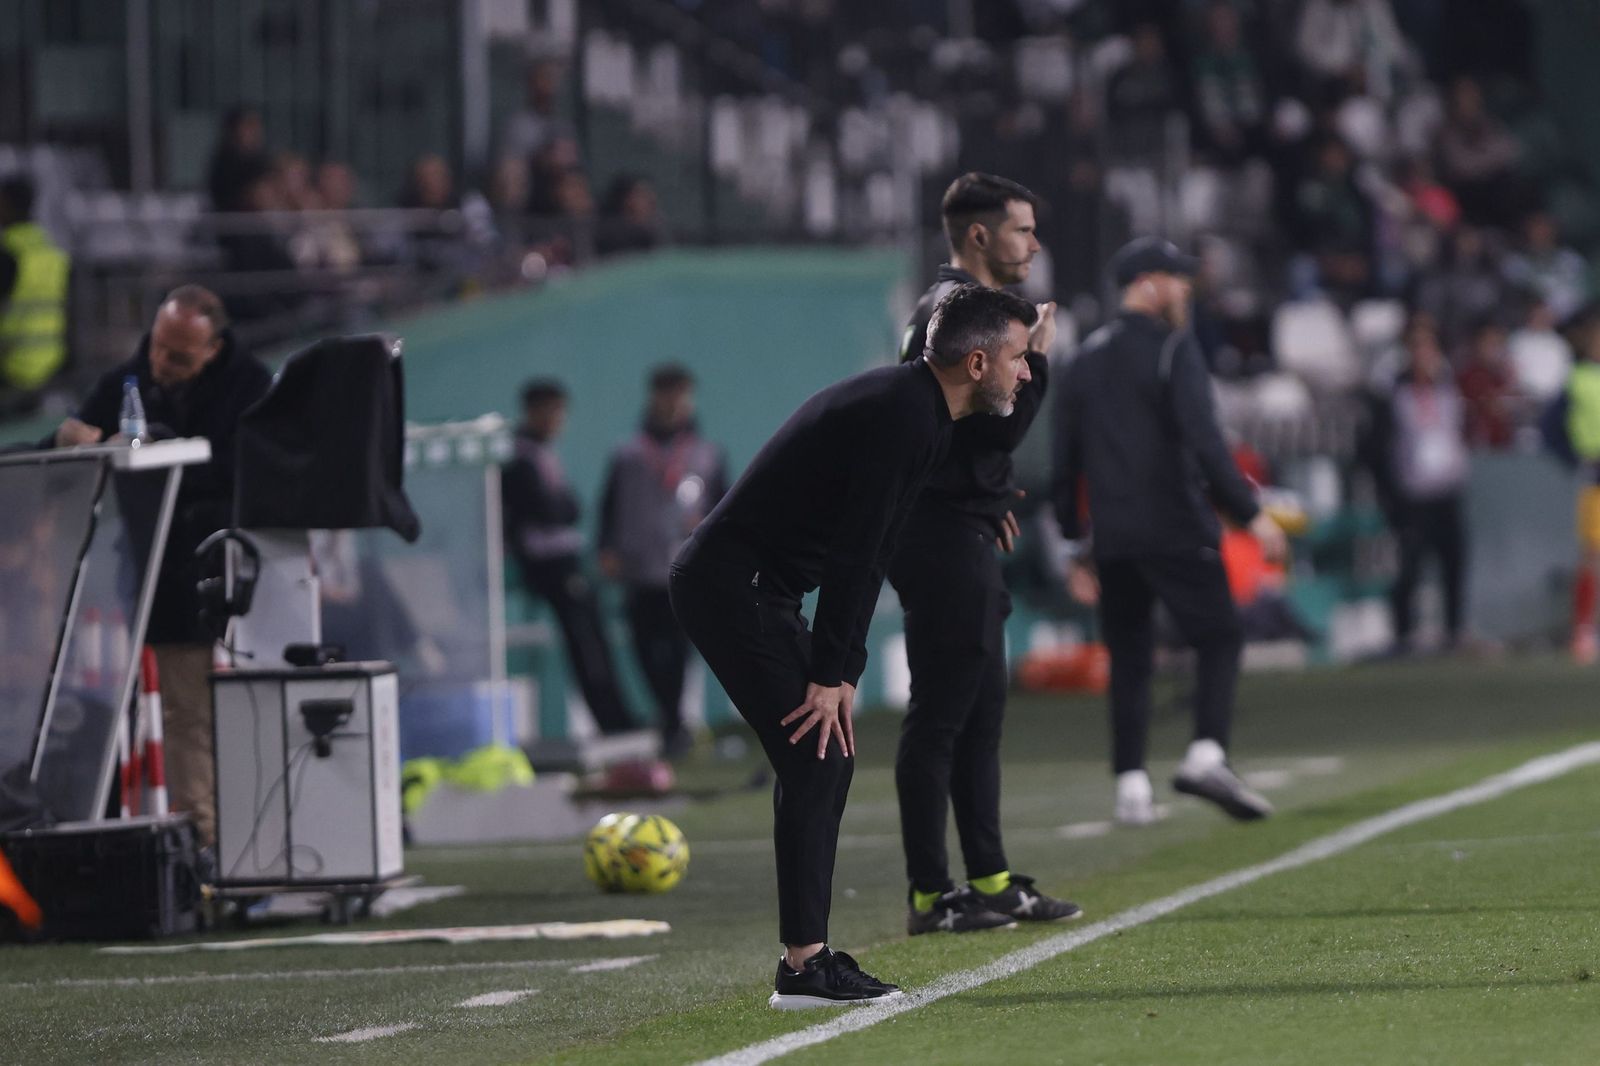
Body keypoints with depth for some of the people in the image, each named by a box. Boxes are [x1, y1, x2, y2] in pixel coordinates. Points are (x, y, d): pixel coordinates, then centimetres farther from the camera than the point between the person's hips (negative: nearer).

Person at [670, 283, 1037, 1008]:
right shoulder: (903, 415, -18)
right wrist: (829, 675, -19)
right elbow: (854, 554, -21)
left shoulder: (911, 410, 15)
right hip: (733, 587, -10)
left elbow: (865, 557, 17)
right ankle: (804, 968, -13)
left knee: (827, 758, 11)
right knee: (815, 757, -12)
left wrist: (844, 672, 12)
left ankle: (807, 956, 13)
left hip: (757, 589, 10)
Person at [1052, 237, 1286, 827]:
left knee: (1129, 660, 9)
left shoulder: (1086, 360, 15)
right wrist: (1250, 513, -13)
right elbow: (1204, 442, -16)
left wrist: (1076, 547, 20)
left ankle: (1131, 784, 1)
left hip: (1113, 540, 6)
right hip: (1176, 530, -6)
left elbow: (1065, 463, 16)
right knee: (1219, 640, -1)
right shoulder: (1172, 349, -6)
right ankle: (1206, 754, -21)